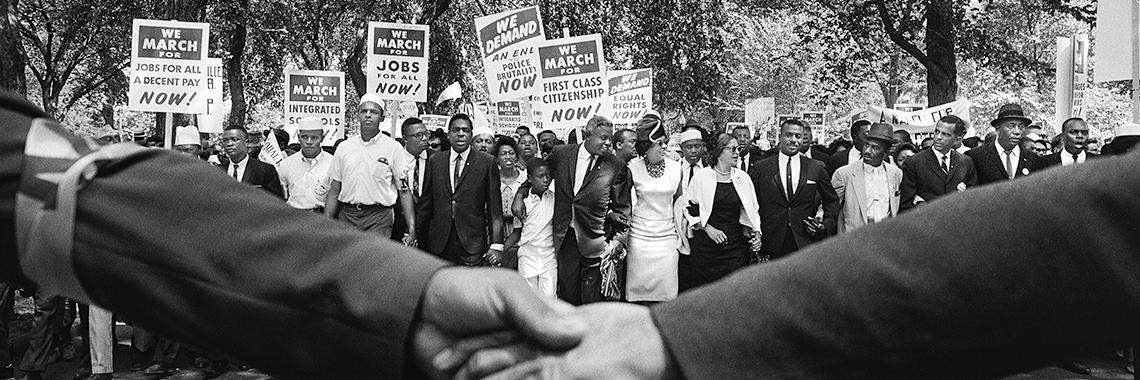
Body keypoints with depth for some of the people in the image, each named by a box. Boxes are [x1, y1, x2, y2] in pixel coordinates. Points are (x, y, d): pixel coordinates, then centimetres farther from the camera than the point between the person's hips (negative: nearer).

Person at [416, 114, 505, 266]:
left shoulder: (487, 162, 1)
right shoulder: (434, 161, 10)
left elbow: (494, 207, -1)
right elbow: (425, 202, 13)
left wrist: (497, 245, -6)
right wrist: (415, 236, 10)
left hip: (472, 242, -2)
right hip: (439, 244, 3)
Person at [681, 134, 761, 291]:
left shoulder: (743, 178, 7)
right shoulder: (701, 177, -2)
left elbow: (751, 210, 14)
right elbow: (690, 209, 1)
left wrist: (756, 233, 0)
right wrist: (708, 228, -9)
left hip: (735, 246, 2)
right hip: (705, 245, -2)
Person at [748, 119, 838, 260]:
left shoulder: (817, 168, 7)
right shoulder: (761, 168, 4)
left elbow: (832, 201, 17)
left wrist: (826, 223, 3)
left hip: (806, 243, 1)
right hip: (773, 242, -1)